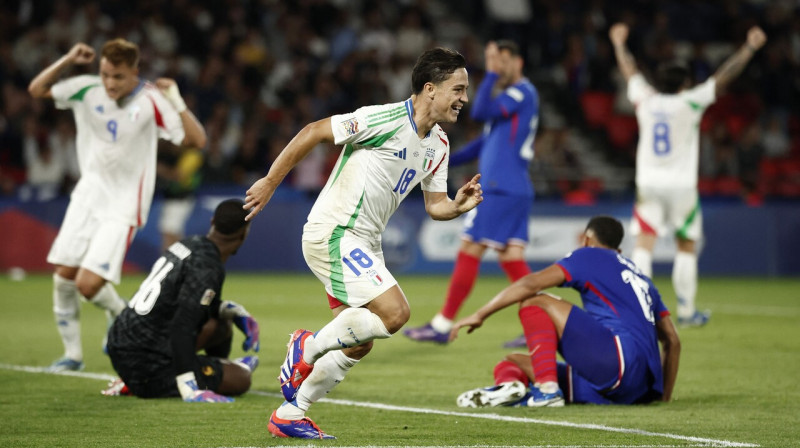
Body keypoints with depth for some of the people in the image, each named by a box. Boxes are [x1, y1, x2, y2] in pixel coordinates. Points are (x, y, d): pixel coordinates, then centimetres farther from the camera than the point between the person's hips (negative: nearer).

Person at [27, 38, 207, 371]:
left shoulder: (150, 101, -14)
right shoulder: (87, 90, -4)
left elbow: (197, 140, -19)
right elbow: (37, 89, 1)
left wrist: (176, 100, -29)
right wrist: (68, 60, -11)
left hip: (123, 206, -4)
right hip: (88, 194, 4)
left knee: (88, 284, -15)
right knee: (63, 277, -1)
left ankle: (120, 313, 18)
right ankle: (72, 353, 15)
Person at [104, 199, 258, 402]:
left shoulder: (188, 244, 7)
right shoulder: (207, 268, -18)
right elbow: (181, 327, -28)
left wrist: (231, 310, 12)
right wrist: (190, 388, -32)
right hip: (146, 367, -9)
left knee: (220, 325, 22)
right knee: (240, 380, -3)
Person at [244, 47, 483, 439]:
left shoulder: (438, 144, 9)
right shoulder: (385, 119, -18)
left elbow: (434, 205, 14)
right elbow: (313, 132, -15)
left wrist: (458, 205, -9)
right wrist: (270, 182, -13)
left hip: (363, 243, 9)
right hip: (333, 233, -9)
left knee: (358, 344, 11)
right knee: (394, 312, -22)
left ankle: (289, 415, 23)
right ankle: (308, 347, -2)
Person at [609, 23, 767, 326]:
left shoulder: (645, 100, 4)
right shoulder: (689, 103, -5)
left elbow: (630, 71, 21)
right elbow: (724, 76, -4)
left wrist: (619, 44, 37)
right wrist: (750, 47, 2)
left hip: (648, 184, 2)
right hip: (681, 186, -2)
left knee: (644, 243, -3)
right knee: (687, 247, 8)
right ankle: (686, 312, 10)